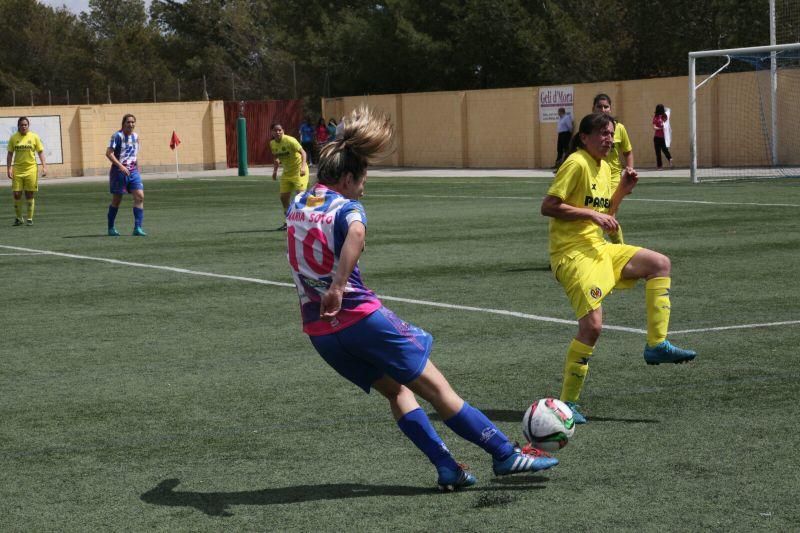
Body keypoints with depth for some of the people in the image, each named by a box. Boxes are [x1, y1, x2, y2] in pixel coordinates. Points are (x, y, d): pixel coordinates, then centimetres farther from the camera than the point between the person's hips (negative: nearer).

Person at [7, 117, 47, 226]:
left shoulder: (34, 137, 1)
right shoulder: (13, 138, 2)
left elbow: (40, 152, 3)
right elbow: (10, 154, 6)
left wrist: (44, 166, -6)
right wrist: (8, 169, -1)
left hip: (31, 169, -1)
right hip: (17, 170, 1)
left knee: (30, 195, 2)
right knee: (16, 194, -2)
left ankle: (29, 218, 11)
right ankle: (18, 218, 13)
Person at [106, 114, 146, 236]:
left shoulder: (135, 136, 11)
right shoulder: (117, 136, -10)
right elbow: (108, 153, -16)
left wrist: (137, 170, 18)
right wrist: (120, 166, -25)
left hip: (133, 171, 5)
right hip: (119, 171, -5)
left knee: (140, 196, -10)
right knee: (116, 200, 3)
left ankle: (137, 228, -10)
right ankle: (111, 228, 18)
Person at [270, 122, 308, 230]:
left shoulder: (289, 140, -20)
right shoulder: (272, 144, 1)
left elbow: (303, 152, -25)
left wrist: (303, 166, -39)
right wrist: (275, 170, 6)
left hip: (299, 171, -7)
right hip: (286, 173, 7)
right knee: (284, 197, 5)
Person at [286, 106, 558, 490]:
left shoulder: (296, 205, 10)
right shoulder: (346, 207, -11)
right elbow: (356, 233, -36)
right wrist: (337, 288, -41)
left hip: (319, 331, 8)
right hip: (360, 316, -7)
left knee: (396, 389, 17)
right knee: (434, 385, 1)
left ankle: (446, 468, 7)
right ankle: (505, 454, 7)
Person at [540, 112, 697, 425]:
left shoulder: (604, 168, 15)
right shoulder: (577, 164, -12)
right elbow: (548, 206, -18)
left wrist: (622, 191, 8)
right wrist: (591, 214, -19)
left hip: (599, 249, 9)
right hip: (572, 254, -9)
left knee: (660, 264, 1)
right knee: (592, 326, -17)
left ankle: (656, 345, 1)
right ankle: (567, 402, -6)